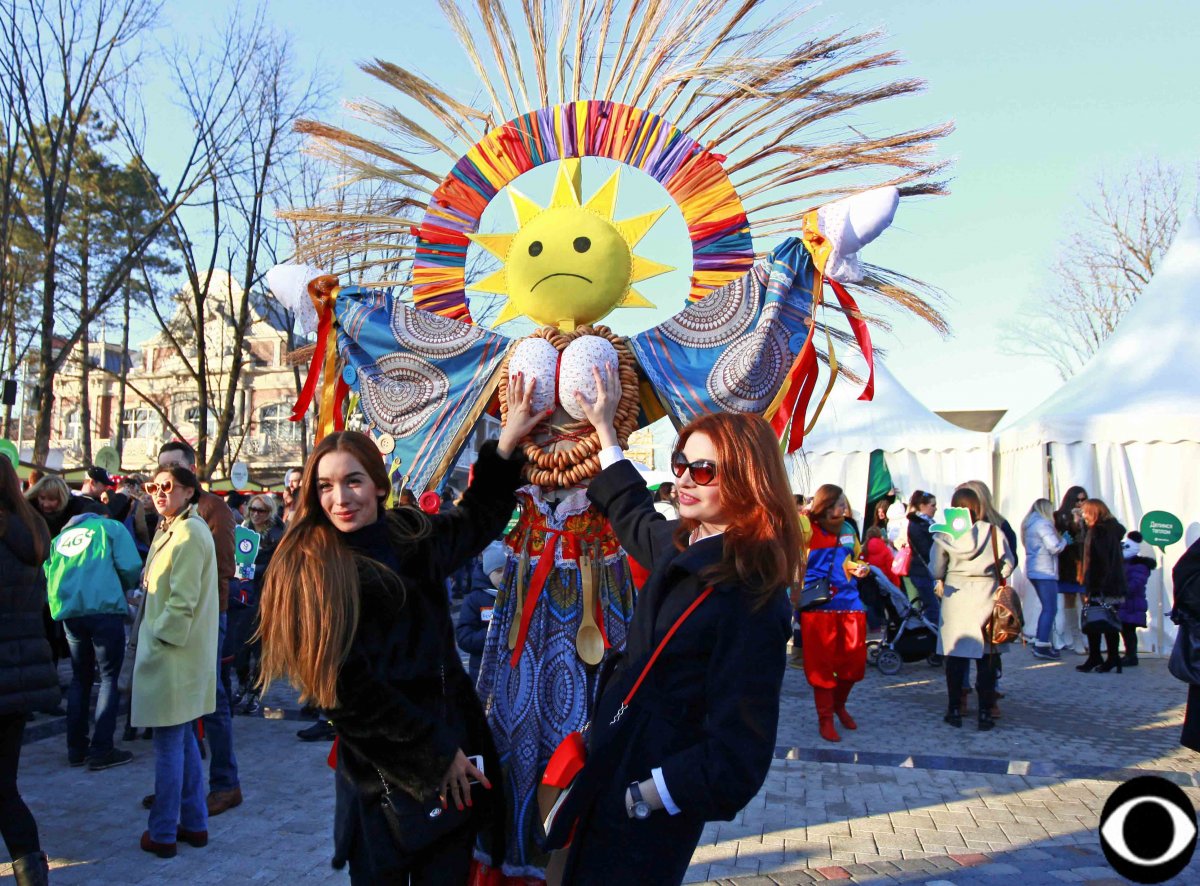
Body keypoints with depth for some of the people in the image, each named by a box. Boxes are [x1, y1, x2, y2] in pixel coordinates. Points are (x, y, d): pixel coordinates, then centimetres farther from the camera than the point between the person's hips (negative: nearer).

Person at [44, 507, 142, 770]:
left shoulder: (60, 537, 21)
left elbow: (49, 574, 14)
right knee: (109, 678, 3)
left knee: (80, 678, 17)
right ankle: (102, 750, -2)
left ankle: (77, 748, 20)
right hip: (105, 608, -5)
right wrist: (124, 590, 14)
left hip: (69, 612, 5)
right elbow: (130, 567, -5)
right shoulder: (111, 527, 8)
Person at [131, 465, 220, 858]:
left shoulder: (188, 533, -17)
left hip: (173, 653, -10)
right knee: (182, 739, 15)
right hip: (171, 649, 10)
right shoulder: (172, 529, 16)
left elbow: (183, 599, -21)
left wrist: (162, 637, -15)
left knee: (169, 743, 0)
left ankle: (163, 833, 10)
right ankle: (194, 823, 25)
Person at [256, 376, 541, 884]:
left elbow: (477, 519, 23)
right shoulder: (308, 570, -12)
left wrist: (507, 442, 13)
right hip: (381, 775, -4)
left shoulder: (413, 537, 3)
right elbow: (347, 689, -16)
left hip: (455, 753, 4)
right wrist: (434, 752, -12)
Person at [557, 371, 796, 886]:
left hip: (652, 809, -8)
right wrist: (605, 429, 30)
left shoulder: (752, 597, -23)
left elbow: (738, 752, -24)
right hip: (614, 773, 8)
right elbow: (631, 514, 26)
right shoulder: (681, 545, 2)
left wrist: (642, 797, -18)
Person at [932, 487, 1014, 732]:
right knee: (986, 656, 6)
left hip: (955, 596, 0)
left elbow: (936, 571, -1)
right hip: (986, 596, 0)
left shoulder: (945, 535, -5)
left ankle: (955, 709, 13)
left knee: (955, 654, 9)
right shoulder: (993, 531, -6)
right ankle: (985, 713, 8)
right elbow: (1008, 564, 0)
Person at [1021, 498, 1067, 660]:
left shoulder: (1029, 524, 16)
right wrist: (1064, 540, 1)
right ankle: (1042, 647, -11)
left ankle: (1039, 643, 17)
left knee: (1047, 608, 16)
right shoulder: (1043, 523, -12)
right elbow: (1055, 547, -18)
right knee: (1050, 609, -8)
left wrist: (1060, 540, 16)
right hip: (1045, 571, -10)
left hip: (1033, 570, 10)